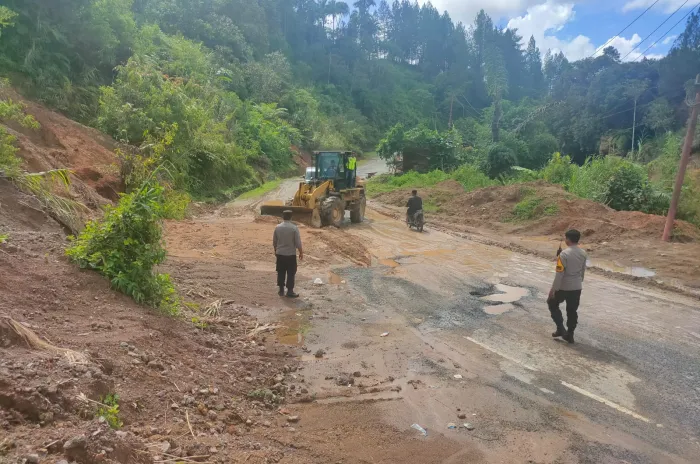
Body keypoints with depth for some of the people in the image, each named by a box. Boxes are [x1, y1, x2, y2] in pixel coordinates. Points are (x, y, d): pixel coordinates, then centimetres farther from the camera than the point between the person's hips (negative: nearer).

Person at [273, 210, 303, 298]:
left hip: (280, 254, 4)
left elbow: (274, 241, 7)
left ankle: (281, 290, 19)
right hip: (291, 254, -4)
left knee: (281, 272, 13)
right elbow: (298, 242, -12)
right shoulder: (294, 228, -13)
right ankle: (290, 291, 6)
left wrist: (276, 250, 22)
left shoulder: (277, 227, -1)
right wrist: (301, 252, 1)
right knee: (291, 273, 5)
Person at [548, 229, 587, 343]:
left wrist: (553, 289, -13)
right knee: (572, 311, 14)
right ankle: (570, 335, 19)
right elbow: (583, 271, 13)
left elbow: (559, 273, -20)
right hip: (577, 287, 6)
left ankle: (561, 328, 10)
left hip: (563, 287, -6)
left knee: (552, 304, 16)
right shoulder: (583, 253, 1)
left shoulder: (564, 253, -20)